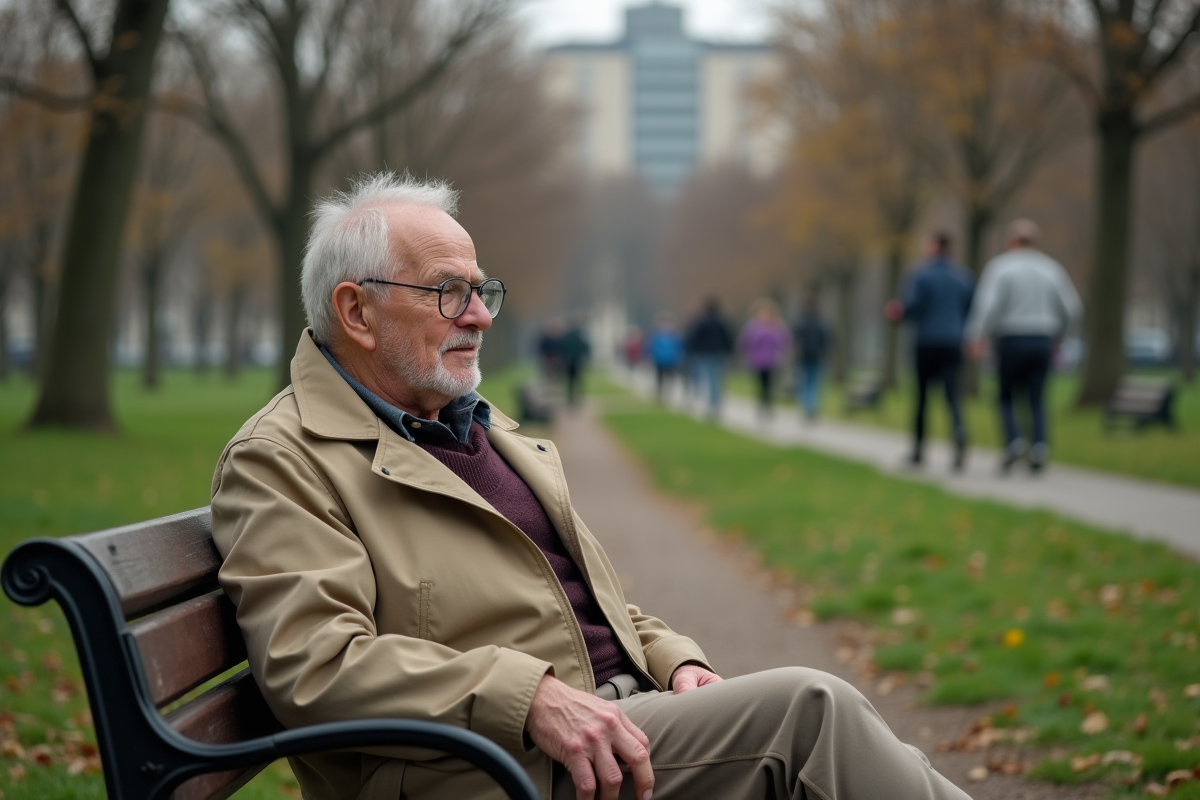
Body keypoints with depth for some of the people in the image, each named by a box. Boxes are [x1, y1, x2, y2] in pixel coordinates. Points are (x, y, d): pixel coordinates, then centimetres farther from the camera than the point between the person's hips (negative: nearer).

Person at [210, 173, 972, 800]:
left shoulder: (487, 429, 24)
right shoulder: (280, 461, -3)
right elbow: (314, 661, -17)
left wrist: (674, 662, 8)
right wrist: (533, 700, -25)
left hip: (617, 724, 8)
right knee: (805, 709, -22)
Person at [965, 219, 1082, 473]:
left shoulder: (1000, 266, -2)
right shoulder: (1051, 268, 10)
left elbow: (989, 304, -17)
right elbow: (1072, 309, 10)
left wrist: (978, 337, -21)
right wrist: (1056, 336, 23)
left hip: (1011, 341, -3)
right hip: (1042, 342, 3)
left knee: (1006, 397, 12)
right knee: (1036, 399, 7)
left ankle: (1014, 440, -9)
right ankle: (1039, 445, -14)